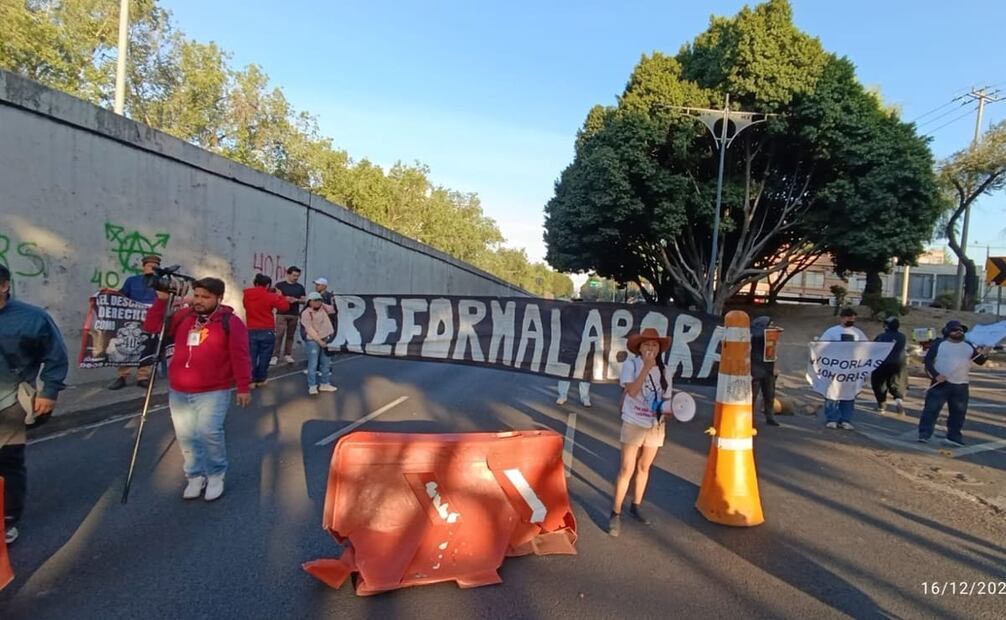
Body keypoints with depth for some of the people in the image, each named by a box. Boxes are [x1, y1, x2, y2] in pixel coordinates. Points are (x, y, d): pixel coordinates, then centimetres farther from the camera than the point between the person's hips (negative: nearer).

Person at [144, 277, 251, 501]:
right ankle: (195, 476, 25)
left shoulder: (230, 322, -7)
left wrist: (243, 387, -12)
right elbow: (152, 329, 9)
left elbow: (240, 357, -10)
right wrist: (161, 300, -1)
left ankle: (216, 475, 10)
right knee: (185, 436, 9)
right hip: (179, 392, 5)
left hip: (213, 392, -5)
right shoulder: (182, 317, 9)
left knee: (209, 433, -12)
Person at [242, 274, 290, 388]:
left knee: (251, 357, 8)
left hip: (251, 331, 3)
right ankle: (261, 379, 16)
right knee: (264, 356, 9)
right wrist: (280, 296, 7)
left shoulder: (246, 295, 1)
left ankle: (251, 380, 9)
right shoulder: (270, 296, -10)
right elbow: (285, 306, -9)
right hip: (267, 331, -3)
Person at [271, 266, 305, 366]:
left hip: (294, 315, 3)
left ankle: (287, 355, 13)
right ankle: (275, 356, -8)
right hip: (281, 314, -3)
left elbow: (304, 300, 11)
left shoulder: (300, 287, 11)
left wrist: (296, 300, -9)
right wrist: (285, 299, -17)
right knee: (279, 335, -9)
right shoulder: (279, 285, 3)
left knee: (290, 335, 6)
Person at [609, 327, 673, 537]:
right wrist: (646, 367, -26)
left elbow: (666, 399, 6)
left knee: (644, 467, 17)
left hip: (655, 426, 4)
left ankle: (635, 506, 34)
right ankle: (616, 514, 8)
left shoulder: (664, 371, 1)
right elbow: (632, 391, -24)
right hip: (633, 424, -4)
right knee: (626, 470, -3)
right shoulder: (631, 364, -11)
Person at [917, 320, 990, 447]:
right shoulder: (939, 344, -2)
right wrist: (935, 374, -19)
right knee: (931, 409, -6)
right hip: (940, 383, -5)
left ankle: (954, 437, 21)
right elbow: (928, 360, -6)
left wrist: (984, 355, -10)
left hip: (961, 385, 5)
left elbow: (979, 361, 13)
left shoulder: (968, 346, 12)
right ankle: (924, 435, -3)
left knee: (958, 413, 10)